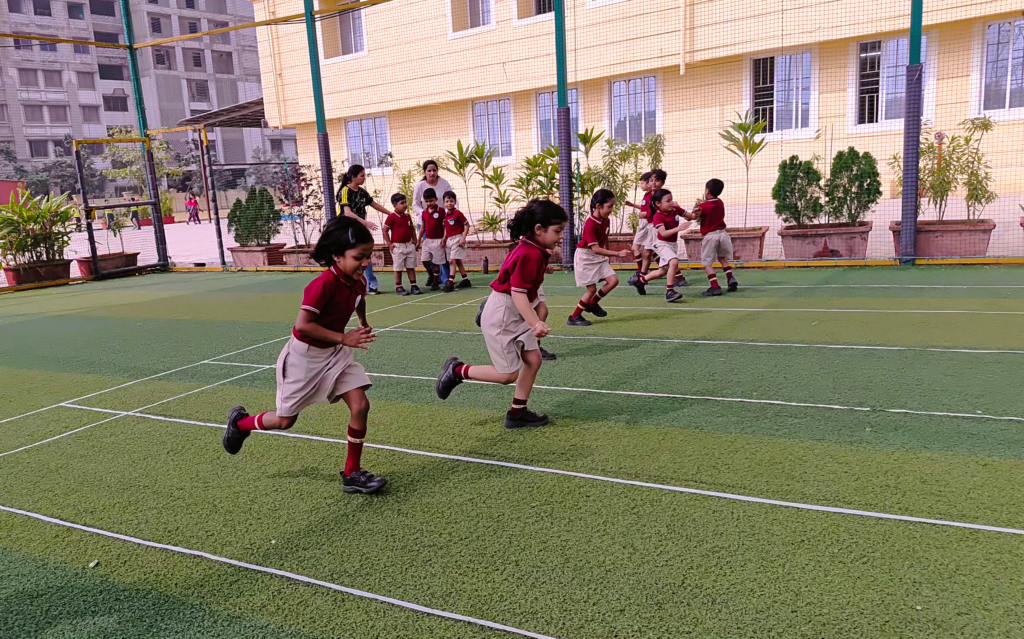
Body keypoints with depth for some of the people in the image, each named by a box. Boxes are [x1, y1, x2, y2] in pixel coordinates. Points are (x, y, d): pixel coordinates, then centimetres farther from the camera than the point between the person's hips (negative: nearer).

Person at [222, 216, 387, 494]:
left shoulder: (358, 281, -6)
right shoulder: (324, 284, -30)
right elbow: (303, 324, -32)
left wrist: (363, 323, 27)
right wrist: (343, 338, -32)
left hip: (335, 354, 6)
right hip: (305, 355, -6)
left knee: (360, 406, -9)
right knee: (284, 421, 8)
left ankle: (352, 474, 6)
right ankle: (240, 422, 41)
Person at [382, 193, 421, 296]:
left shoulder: (407, 216, 7)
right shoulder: (391, 217, -11)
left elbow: (412, 228, 19)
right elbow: (385, 231, -9)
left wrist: (414, 240, 10)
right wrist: (389, 244, -11)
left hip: (409, 245, 6)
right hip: (397, 246, -5)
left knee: (411, 267, 9)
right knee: (398, 268, 3)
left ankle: (413, 286, 15)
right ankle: (398, 288, 11)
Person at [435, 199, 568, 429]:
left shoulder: (536, 251, 5)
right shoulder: (530, 255, -25)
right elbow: (518, 293, -30)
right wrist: (536, 323, -38)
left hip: (517, 313, 10)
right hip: (501, 314, -10)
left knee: (534, 359, 8)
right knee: (508, 374, -2)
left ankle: (518, 412, 19)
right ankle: (458, 371, 15)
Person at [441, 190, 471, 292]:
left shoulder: (458, 213, -11)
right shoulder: (446, 214, 10)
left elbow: (467, 224, -11)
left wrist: (463, 238, -16)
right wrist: (444, 238, 6)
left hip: (457, 239, -8)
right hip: (449, 240, 8)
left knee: (452, 261, -13)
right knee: (458, 261, 13)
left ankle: (450, 283, -14)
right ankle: (466, 280, 23)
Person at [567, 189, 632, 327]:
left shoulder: (606, 221, -1)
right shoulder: (590, 224, -26)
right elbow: (595, 249, -33)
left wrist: (607, 256, 17)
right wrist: (617, 253, -38)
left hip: (599, 257, 8)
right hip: (585, 257, -8)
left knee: (614, 280, -2)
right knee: (592, 289, -8)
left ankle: (592, 304, 18)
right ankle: (574, 317, 7)